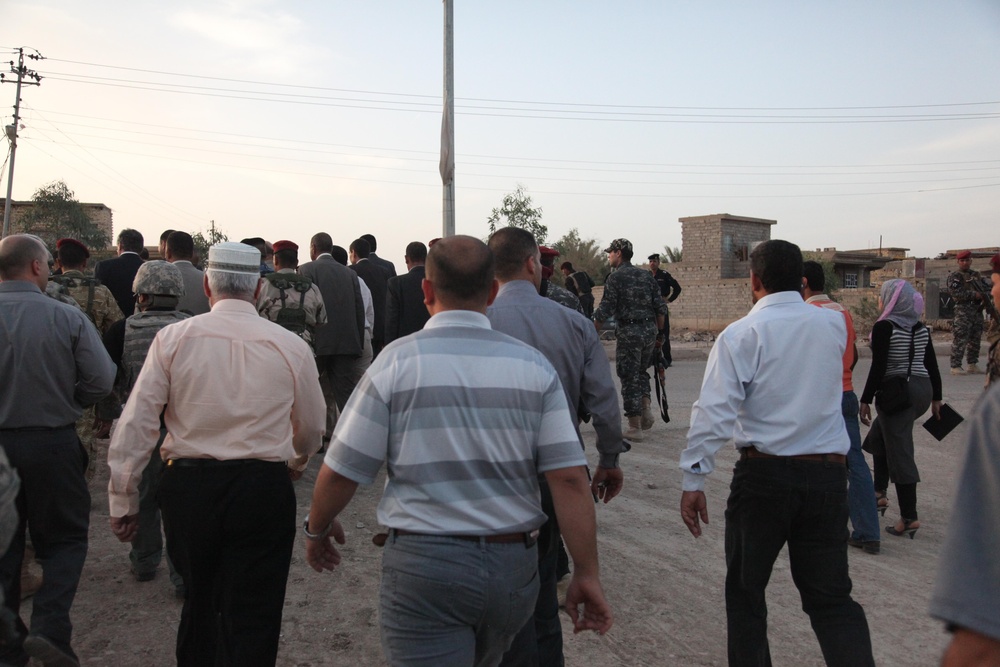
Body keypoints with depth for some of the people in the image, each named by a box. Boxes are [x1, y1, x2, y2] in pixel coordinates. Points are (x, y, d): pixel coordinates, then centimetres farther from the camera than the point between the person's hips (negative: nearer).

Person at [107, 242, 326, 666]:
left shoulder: (173, 338, -3)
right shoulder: (291, 346, -3)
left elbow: (135, 424, -4)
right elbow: (311, 431, 9)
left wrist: (123, 501, 5)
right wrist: (294, 463, 30)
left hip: (188, 485, 2)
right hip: (264, 488, -2)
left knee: (200, 600, 24)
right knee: (253, 617, 7)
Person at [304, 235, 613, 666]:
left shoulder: (398, 360, -8)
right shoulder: (534, 365, -2)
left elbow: (341, 471, -6)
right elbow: (569, 477, -7)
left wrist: (317, 529, 13)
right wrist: (586, 573, 1)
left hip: (423, 565, -4)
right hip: (514, 565, 4)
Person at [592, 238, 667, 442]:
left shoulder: (615, 278, -6)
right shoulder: (646, 276, 11)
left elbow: (605, 310, -11)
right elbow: (660, 308, 8)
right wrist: (659, 333, 16)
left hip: (628, 331, -5)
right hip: (649, 329, 6)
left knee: (629, 379, 2)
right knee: (642, 371, 24)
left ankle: (635, 428, 5)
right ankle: (646, 409, 8)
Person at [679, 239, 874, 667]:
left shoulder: (741, 335, -9)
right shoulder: (833, 326, 3)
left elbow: (713, 412, -16)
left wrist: (693, 481, -12)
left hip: (763, 474, -3)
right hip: (829, 473, 4)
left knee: (745, 591, 15)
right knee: (831, 597, 13)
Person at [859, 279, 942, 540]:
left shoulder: (884, 328, -12)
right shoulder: (922, 328, 8)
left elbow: (878, 368, -16)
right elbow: (932, 365, 12)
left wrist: (866, 400, -12)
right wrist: (936, 398, 19)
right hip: (923, 390, 8)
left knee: (899, 453, -2)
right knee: (878, 436, 25)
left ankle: (909, 517, 0)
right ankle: (880, 492, 26)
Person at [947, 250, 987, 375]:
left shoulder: (976, 275, 18)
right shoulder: (954, 276, -3)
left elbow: (984, 288, 24)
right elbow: (955, 292, -16)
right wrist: (974, 294, -21)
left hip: (977, 311, 7)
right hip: (963, 311, -7)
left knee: (975, 339, 12)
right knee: (960, 340, -9)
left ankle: (973, 365, 21)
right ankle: (955, 366, -7)